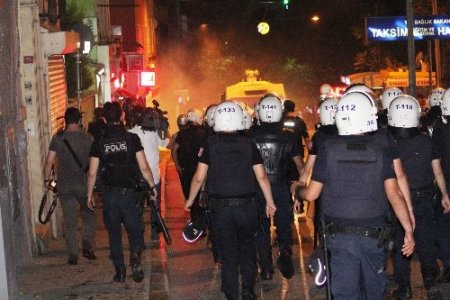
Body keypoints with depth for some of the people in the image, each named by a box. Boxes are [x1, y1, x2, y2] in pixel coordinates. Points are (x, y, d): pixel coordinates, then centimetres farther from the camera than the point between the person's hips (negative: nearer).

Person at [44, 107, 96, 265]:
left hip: (64, 185, 1)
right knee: (88, 216, 18)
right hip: (83, 184, -1)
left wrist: (47, 179, 6)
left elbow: (49, 161, -5)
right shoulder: (87, 138, -5)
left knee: (70, 221, 8)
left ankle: (73, 255, 7)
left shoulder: (58, 138, -3)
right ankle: (87, 247, 7)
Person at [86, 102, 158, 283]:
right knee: (135, 229, 9)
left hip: (109, 194, 1)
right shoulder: (131, 138, -5)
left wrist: (89, 195, 13)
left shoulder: (99, 143, -1)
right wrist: (152, 186, 9)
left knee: (114, 234, 11)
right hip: (129, 192, -1)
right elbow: (144, 168, -5)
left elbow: (92, 173, 2)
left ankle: (120, 272, 14)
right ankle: (135, 256, -18)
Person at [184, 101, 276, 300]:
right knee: (247, 248, 17)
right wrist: (270, 202, 8)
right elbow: (262, 176, -2)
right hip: (247, 205, 0)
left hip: (220, 207, 0)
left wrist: (190, 200, 10)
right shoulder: (249, 145, -3)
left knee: (228, 253, 9)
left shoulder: (210, 145, -4)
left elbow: (199, 178, -4)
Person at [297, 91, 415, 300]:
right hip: (373, 236, 1)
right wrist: (409, 230, -4)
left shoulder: (328, 149, -6)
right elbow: (394, 195, -9)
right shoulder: (379, 151, -4)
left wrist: (298, 191, 21)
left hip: (341, 236, -1)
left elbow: (311, 195, -1)